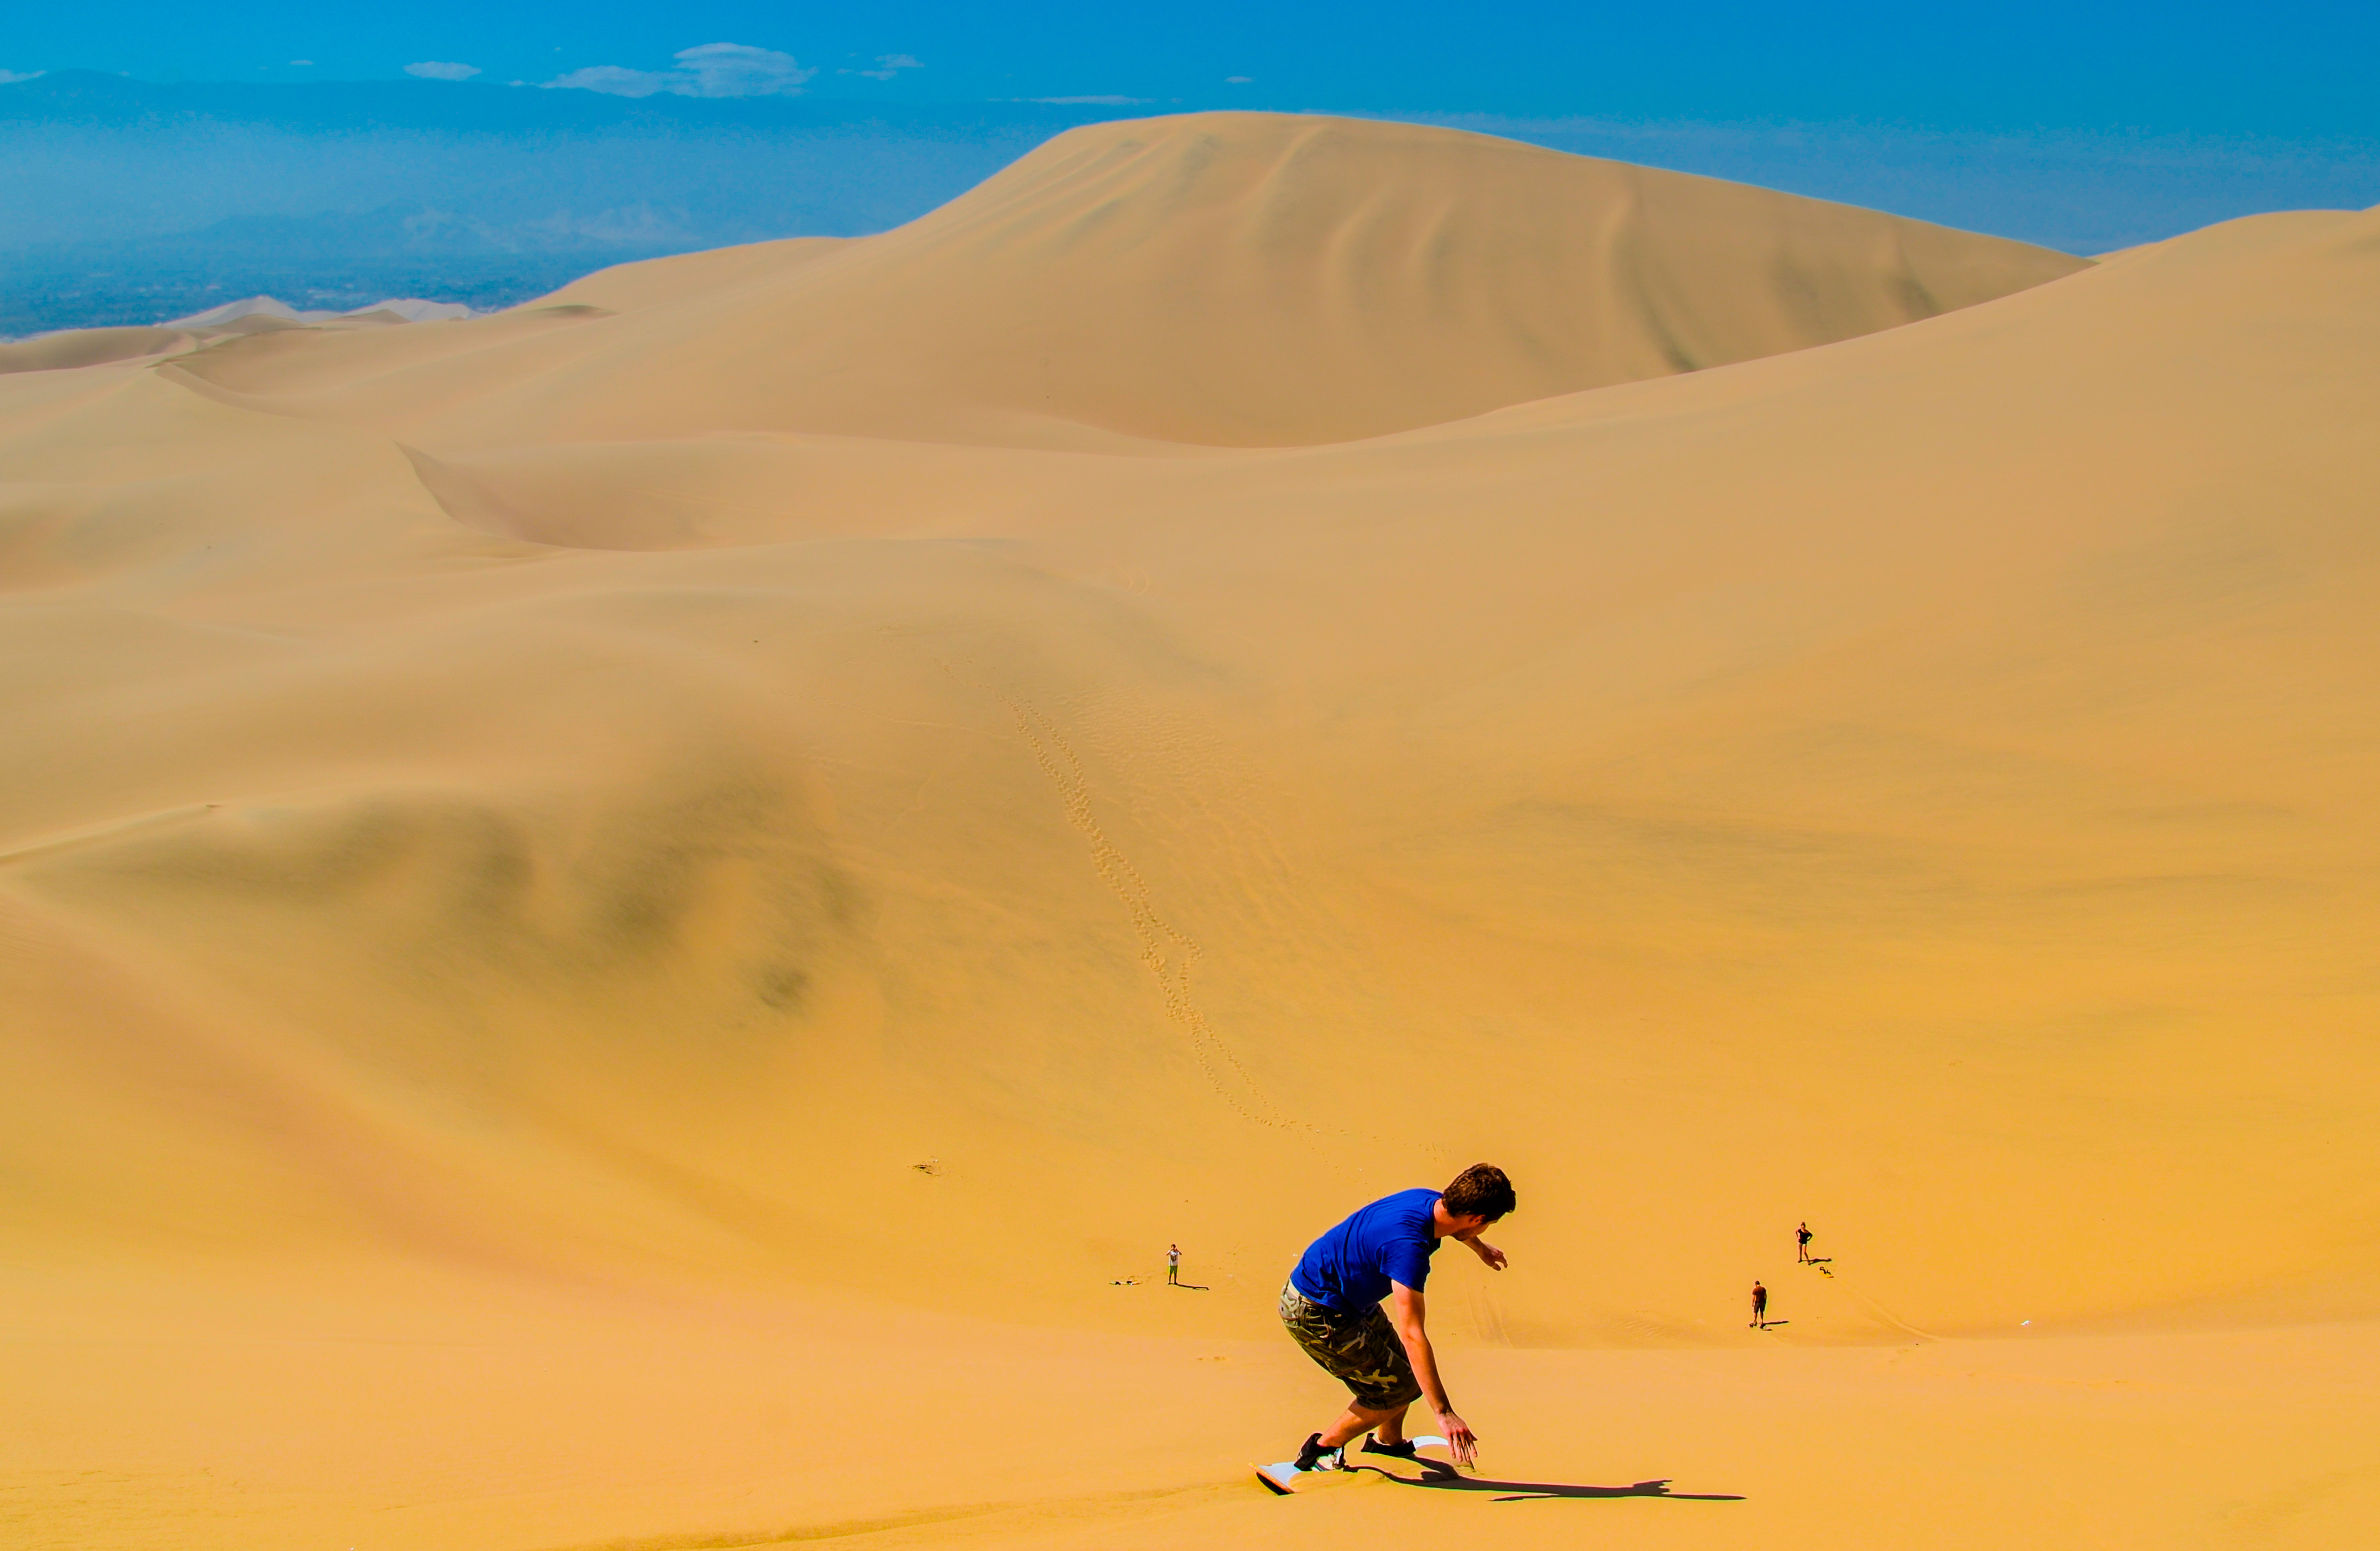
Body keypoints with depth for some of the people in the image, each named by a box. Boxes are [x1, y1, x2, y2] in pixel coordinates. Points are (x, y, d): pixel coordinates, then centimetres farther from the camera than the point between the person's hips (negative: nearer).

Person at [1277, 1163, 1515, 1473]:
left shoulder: (1432, 1201, -8)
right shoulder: (1409, 1246, -36)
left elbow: (1454, 1226, 22)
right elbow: (1413, 1335, -37)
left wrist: (1479, 1248, 45)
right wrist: (1444, 1414, -35)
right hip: (1315, 1315, -9)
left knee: (1403, 1365, 20)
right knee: (1398, 1388, -2)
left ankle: (1389, 1443, 45)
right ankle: (1321, 1450, 15)